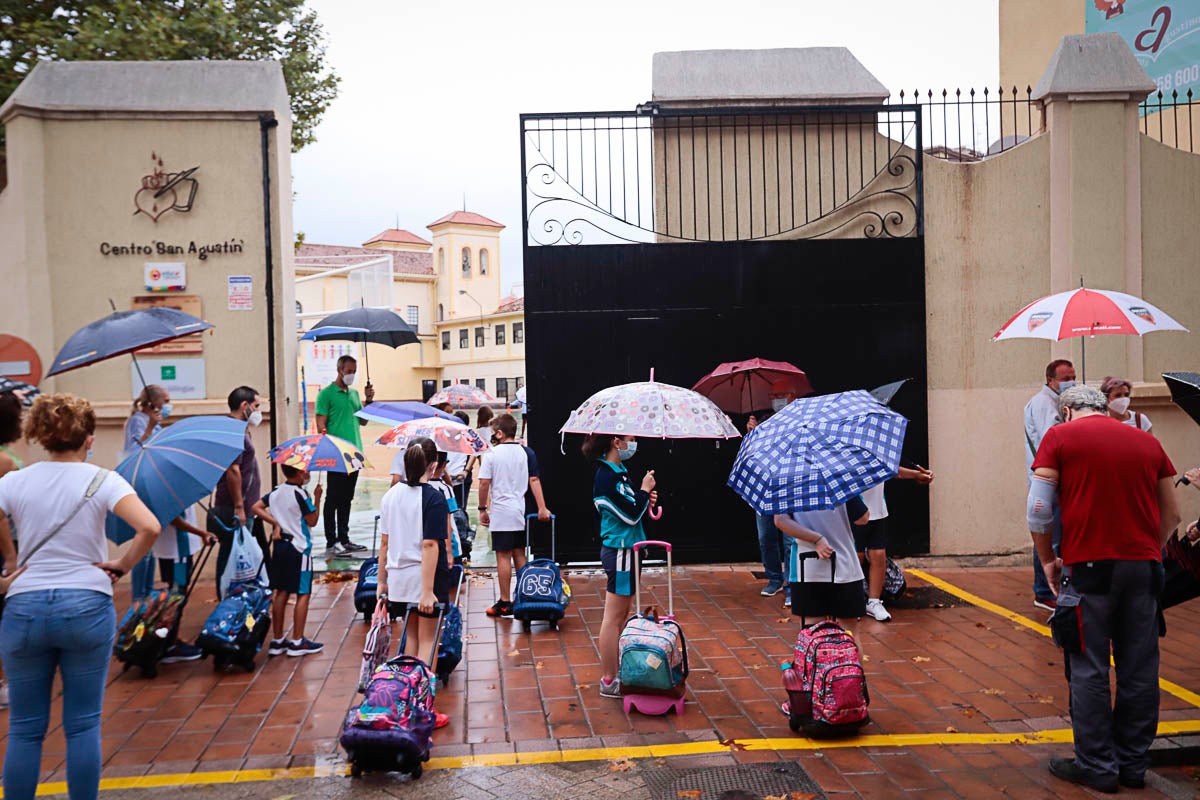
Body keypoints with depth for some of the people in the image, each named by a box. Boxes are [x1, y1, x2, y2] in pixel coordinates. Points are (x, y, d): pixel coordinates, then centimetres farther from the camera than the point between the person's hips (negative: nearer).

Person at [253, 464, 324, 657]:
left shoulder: (275, 492, 7)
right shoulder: (300, 494, -15)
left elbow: (257, 507, 7)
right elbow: (312, 521, -11)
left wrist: (275, 522, 3)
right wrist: (317, 499, -3)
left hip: (279, 546, 7)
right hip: (299, 548, -7)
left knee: (281, 592, 11)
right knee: (303, 594, 0)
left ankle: (277, 641, 15)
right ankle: (298, 642, 1)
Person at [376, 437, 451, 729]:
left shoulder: (391, 495, 3)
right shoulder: (434, 499, -15)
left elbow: (385, 541, 6)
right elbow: (430, 545, -20)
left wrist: (382, 581, 14)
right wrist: (428, 590, -21)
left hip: (399, 577, 6)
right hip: (426, 577, -6)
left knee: (411, 636, 19)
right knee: (428, 640, 4)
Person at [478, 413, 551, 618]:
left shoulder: (492, 454, -7)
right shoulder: (526, 453, 2)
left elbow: (484, 483, -8)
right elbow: (534, 481, -2)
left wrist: (482, 509, 2)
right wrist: (542, 508, -4)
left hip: (501, 513, -4)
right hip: (521, 512, 4)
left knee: (503, 557, 0)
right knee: (519, 554, 13)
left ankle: (505, 603, 2)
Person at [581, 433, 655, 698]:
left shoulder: (618, 471, 10)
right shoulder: (607, 477, -21)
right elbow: (631, 516, -20)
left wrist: (645, 499, 3)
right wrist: (645, 490, -8)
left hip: (626, 548, 10)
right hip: (619, 550, -10)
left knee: (623, 614, 17)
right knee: (614, 617, -3)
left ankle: (616, 671, 28)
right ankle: (609, 681, 5)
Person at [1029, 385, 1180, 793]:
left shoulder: (1060, 437, 0)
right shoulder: (1148, 441, 12)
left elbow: (1038, 510, -6)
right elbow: (1172, 514, 14)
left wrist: (1048, 559, 6)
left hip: (1089, 565, -4)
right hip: (1144, 565, 4)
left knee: (1088, 670, 4)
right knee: (1139, 669, 11)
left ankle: (1096, 766, 9)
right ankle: (1133, 764, 20)